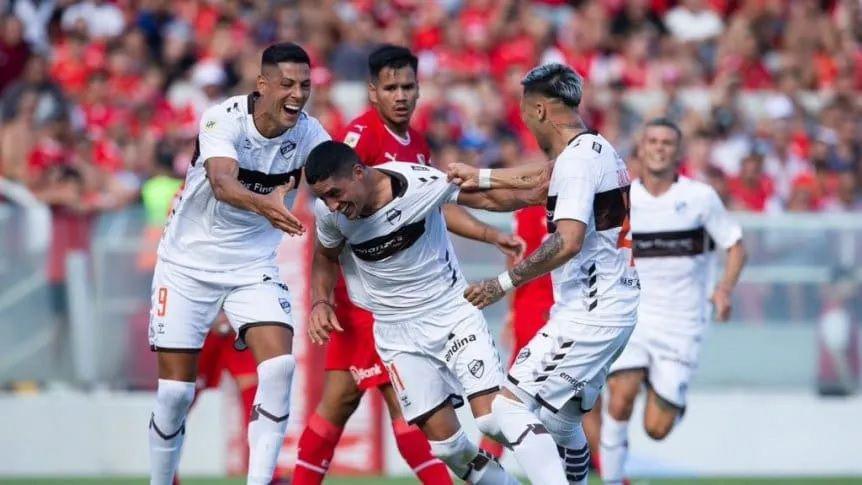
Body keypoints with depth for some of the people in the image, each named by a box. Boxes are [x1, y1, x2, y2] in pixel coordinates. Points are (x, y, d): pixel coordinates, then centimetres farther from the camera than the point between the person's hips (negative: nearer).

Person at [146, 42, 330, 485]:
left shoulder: (308, 134, -10)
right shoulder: (223, 120, -23)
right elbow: (221, 182, -41)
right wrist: (263, 204, -61)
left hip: (253, 267, 3)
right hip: (188, 262, -3)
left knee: (280, 368, -18)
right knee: (176, 389, -1)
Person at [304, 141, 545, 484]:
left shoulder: (421, 182, -21)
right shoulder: (329, 213, -9)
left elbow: (489, 198, -10)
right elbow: (325, 256, 13)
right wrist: (320, 302, -4)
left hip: (453, 311, -3)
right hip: (399, 333, 3)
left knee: (495, 418, -15)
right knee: (444, 440, -8)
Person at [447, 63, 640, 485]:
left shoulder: (576, 160, -16)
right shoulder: (600, 150, 14)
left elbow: (568, 242, -28)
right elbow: (540, 176, 36)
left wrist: (503, 284, -23)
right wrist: (479, 177, 44)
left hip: (588, 316, -10)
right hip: (618, 309, 10)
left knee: (510, 405, -11)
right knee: (561, 422, 21)